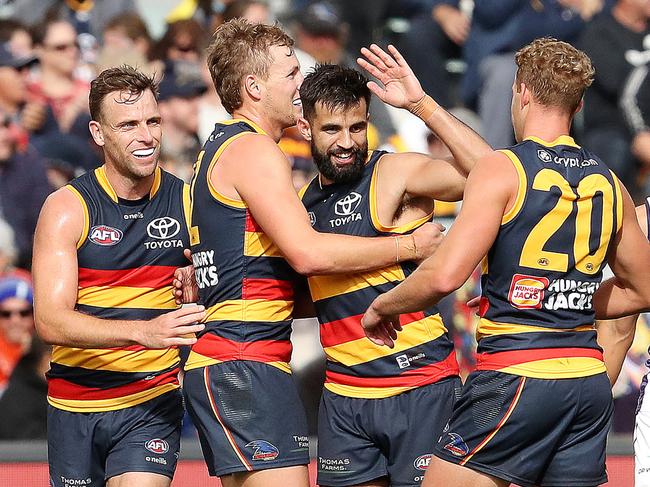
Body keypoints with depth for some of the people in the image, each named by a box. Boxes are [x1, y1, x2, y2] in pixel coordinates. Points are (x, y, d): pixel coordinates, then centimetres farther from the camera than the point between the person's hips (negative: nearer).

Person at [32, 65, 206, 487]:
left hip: (152, 403, -1)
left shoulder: (188, 203, 0)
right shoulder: (67, 208, -6)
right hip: (74, 403, 1)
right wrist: (143, 331, -30)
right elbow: (50, 321, -16)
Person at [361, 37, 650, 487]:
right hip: (588, 378, 6)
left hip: (515, 376, -6)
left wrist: (382, 307, 1)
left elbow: (444, 276, -16)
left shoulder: (503, 170, -7)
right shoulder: (609, 184, 11)